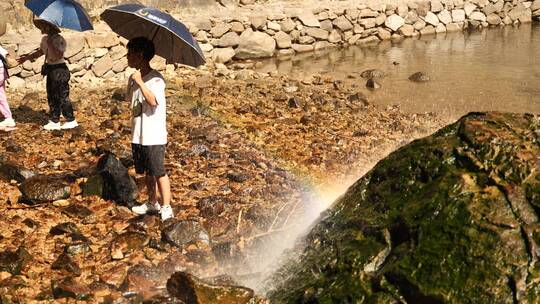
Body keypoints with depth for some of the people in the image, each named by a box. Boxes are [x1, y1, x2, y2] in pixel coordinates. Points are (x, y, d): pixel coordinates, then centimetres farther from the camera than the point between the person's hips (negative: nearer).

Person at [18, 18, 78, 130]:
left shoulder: (59, 40, -17)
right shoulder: (45, 39, 9)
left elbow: (58, 55, -29)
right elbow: (40, 51, 24)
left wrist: (50, 44, -26)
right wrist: (27, 57, 18)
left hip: (59, 70, -9)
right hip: (50, 70, 9)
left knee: (62, 96, -5)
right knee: (52, 97, 11)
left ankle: (71, 121, 4)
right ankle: (54, 121, 17)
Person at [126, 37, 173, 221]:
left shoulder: (156, 79, -14)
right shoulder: (133, 78, 9)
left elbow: (153, 101, -28)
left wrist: (141, 83, -29)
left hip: (154, 136, -8)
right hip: (138, 135, 8)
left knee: (159, 172, -3)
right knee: (146, 172, 17)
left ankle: (166, 207, 5)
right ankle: (152, 202, 31)